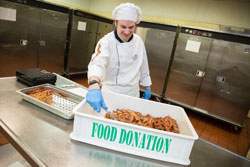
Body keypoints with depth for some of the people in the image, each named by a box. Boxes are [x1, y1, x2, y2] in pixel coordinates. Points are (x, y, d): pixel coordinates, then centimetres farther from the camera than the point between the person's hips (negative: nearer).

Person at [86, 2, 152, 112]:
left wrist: (147, 88, 11)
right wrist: (94, 85, -57)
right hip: (111, 95, -4)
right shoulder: (106, 41, -19)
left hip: (133, 95, 4)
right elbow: (97, 63, -38)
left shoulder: (138, 41, -5)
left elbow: (143, 67, 5)